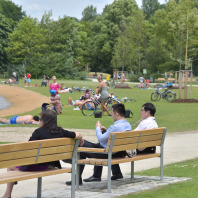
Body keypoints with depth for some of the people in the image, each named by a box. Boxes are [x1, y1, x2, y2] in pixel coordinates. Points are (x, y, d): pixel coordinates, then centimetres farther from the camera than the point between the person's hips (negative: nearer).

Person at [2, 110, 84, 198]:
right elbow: (78, 135, 4)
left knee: (10, 167, 16)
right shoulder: (60, 131, 0)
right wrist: (81, 142, 24)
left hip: (34, 166, -7)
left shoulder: (39, 131, -14)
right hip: (49, 164, 7)